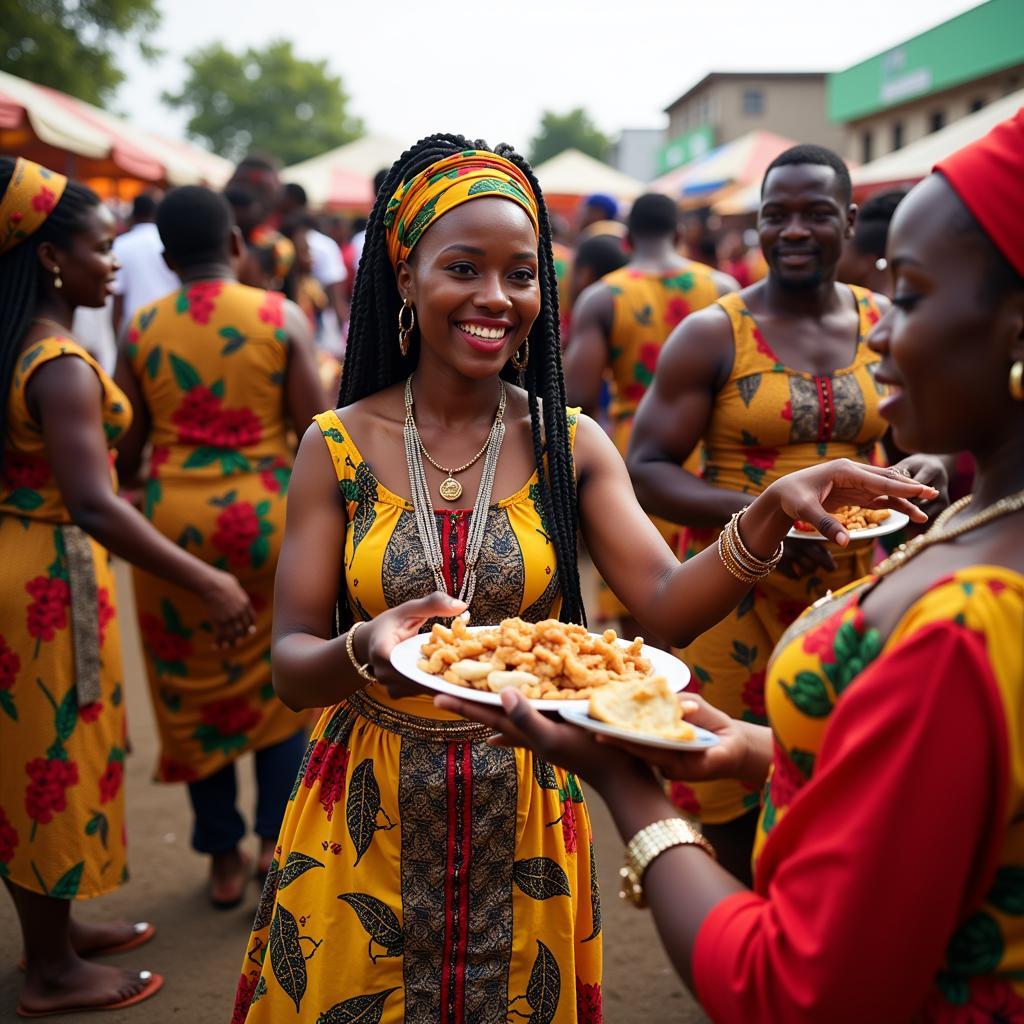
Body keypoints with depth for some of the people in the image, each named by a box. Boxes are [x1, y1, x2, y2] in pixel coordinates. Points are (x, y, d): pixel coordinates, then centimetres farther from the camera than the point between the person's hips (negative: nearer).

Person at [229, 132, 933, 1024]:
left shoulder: (570, 445, -3)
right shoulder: (340, 446, -7)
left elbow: (668, 603, -14)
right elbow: (291, 670, -10)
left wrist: (770, 513, -31)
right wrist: (365, 651, -32)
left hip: (524, 816, 1)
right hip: (367, 813, 0)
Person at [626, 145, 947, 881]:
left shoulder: (887, 325, 5)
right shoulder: (713, 334, -6)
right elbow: (646, 470, -9)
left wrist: (925, 469, -7)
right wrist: (751, 510, -25)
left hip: (852, 587, 4)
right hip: (734, 592, -3)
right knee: (728, 809, 4)